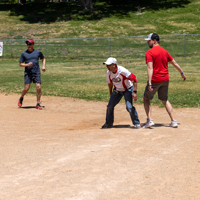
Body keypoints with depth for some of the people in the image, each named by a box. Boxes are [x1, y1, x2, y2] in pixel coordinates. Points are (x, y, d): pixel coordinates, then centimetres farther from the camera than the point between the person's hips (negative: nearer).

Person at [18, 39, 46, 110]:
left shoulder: (38, 52, 7)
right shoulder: (24, 54, 3)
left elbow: (43, 59, 24)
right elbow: (20, 64, 4)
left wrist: (43, 66, 7)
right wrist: (27, 64, -15)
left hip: (36, 73, 1)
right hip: (28, 73, -1)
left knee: (38, 87, -10)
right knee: (26, 88, -8)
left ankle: (38, 104, 0)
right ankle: (21, 98, 23)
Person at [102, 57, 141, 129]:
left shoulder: (122, 71, -30)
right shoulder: (108, 73, -11)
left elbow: (134, 79, -26)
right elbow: (110, 83, 8)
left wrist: (134, 92, -30)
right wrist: (111, 95, 13)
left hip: (127, 89, -6)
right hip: (117, 90, 6)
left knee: (129, 107, -19)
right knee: (110, 106, 3)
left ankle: (137, 123, -1)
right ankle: (109, 123, 23)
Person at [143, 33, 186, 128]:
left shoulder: (149, 52, -12)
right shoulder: (164, 51, 9)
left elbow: (150, 68, -22)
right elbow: (174, 63, 17)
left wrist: (149, 83, -27)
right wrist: (182, 73, 31)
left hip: (155, 80, -6)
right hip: (165, 80, 6)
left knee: (146, 99, 12)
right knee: (165, 100, 19)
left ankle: (149, 120, -1)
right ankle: (173, 121, 12)